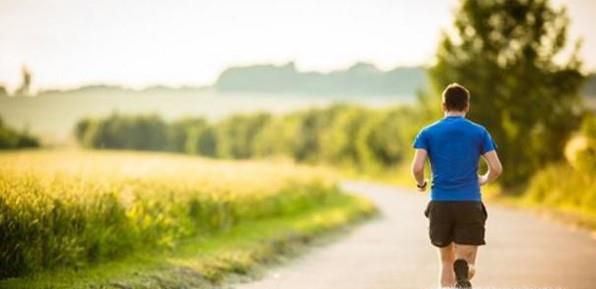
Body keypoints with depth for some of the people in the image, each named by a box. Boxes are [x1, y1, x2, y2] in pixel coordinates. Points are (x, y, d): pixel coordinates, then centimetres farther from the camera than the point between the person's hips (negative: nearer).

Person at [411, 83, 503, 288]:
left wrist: (421, 184, 14)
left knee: (446, 261, 17)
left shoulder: (428, 133, 4)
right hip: (470, 204, -1)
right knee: (467, 265, -3)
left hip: (440, 204, 1)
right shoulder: (479, 132, 5)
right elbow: (496, 169, -1)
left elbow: (417, 168, -7)